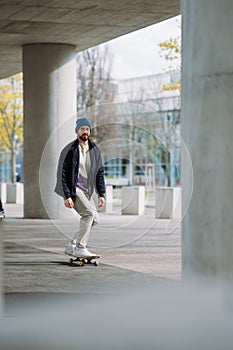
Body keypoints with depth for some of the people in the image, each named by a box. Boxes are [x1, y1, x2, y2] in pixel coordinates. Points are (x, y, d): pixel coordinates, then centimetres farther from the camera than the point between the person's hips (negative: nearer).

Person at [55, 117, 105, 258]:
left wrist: (101, 194, 5)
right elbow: (63, 174, -10)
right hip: (73, 189, -7)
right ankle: (80, 248, -16)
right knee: (90, 213, -20)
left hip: (86, 190, 7)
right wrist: (67, 196, -18)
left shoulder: (95, 150, 9)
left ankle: (73, 245, 9)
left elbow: (100, 173, 13)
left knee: (94, 219, 1)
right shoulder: (70, 150, -8)